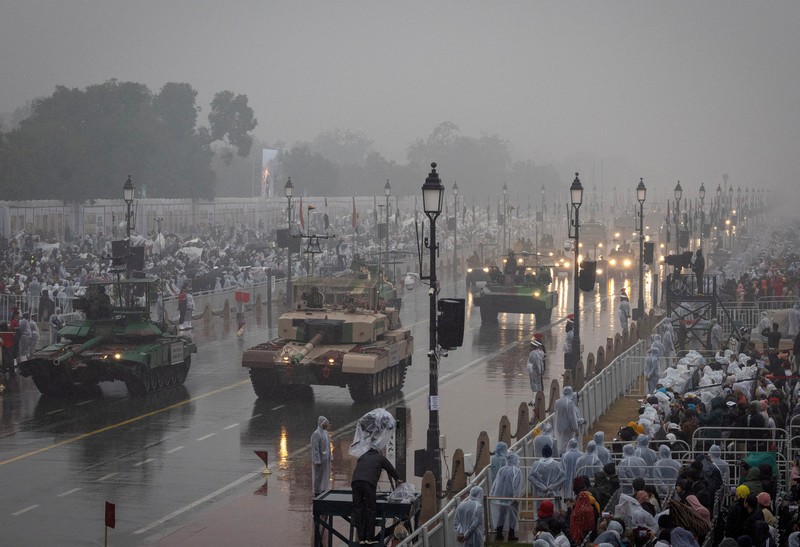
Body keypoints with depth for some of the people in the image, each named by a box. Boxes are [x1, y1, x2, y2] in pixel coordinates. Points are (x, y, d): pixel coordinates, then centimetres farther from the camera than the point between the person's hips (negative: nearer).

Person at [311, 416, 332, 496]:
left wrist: (330, 457, 14)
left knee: (325, 476, 13)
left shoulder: (325, 432, 9)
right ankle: (317, 495, 6)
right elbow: (315, 448, -21)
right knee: (318, 476, -1)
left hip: (326, 459, 9)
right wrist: (317, 461, -22)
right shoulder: (316, 434, -19)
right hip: (319, 459, -9)